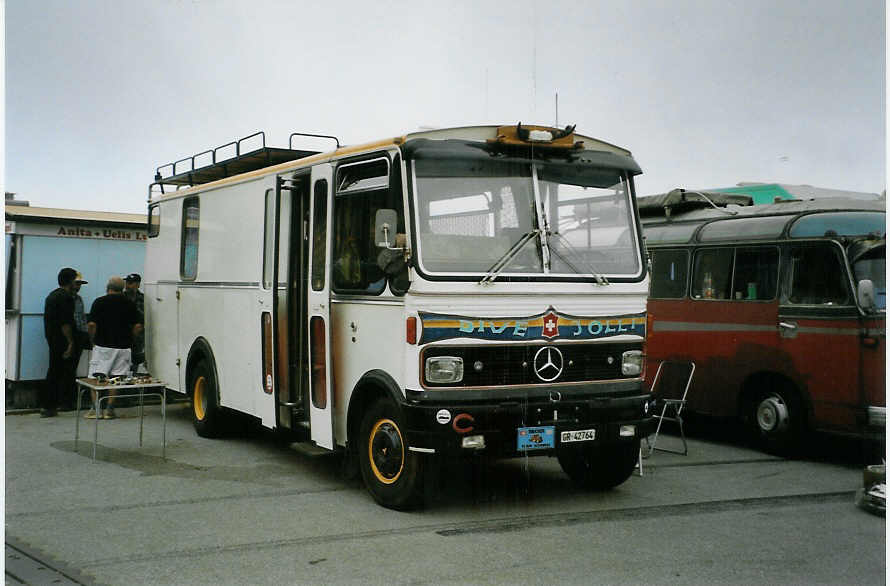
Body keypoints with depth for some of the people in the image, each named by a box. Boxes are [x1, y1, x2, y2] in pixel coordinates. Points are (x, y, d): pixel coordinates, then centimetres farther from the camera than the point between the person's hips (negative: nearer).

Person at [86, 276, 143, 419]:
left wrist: (93, 340, 7)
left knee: (96, 377, 6)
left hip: (102, 345, -2)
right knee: (116, 378, 8)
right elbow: (138, 326, -2)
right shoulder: (130, 304, 4)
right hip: (123, 347, 2)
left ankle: (95, 408, 0)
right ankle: (110, 409, 4)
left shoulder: (99, 302, -2)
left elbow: (91, 325, -9)